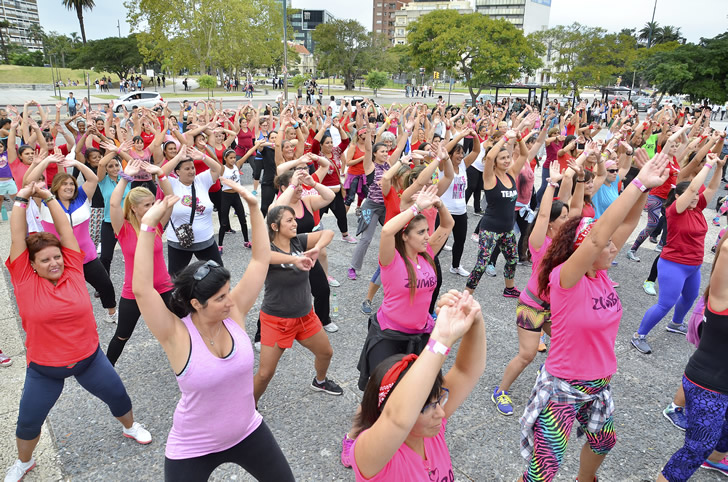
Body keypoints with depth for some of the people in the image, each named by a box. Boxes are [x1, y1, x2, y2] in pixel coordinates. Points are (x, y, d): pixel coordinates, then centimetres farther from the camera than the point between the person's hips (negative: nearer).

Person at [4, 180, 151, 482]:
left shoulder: (73, 270, -10)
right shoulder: (25, 280, -13)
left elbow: (66, 230, -11)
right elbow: (18, 237, -19)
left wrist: (49, 197, -10)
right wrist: (22, 199, -17)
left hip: (89, 357, 1)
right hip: (44, 369, -1)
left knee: (118, 396, 17)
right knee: (28, 421, 16)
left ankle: (130, 428, 48)